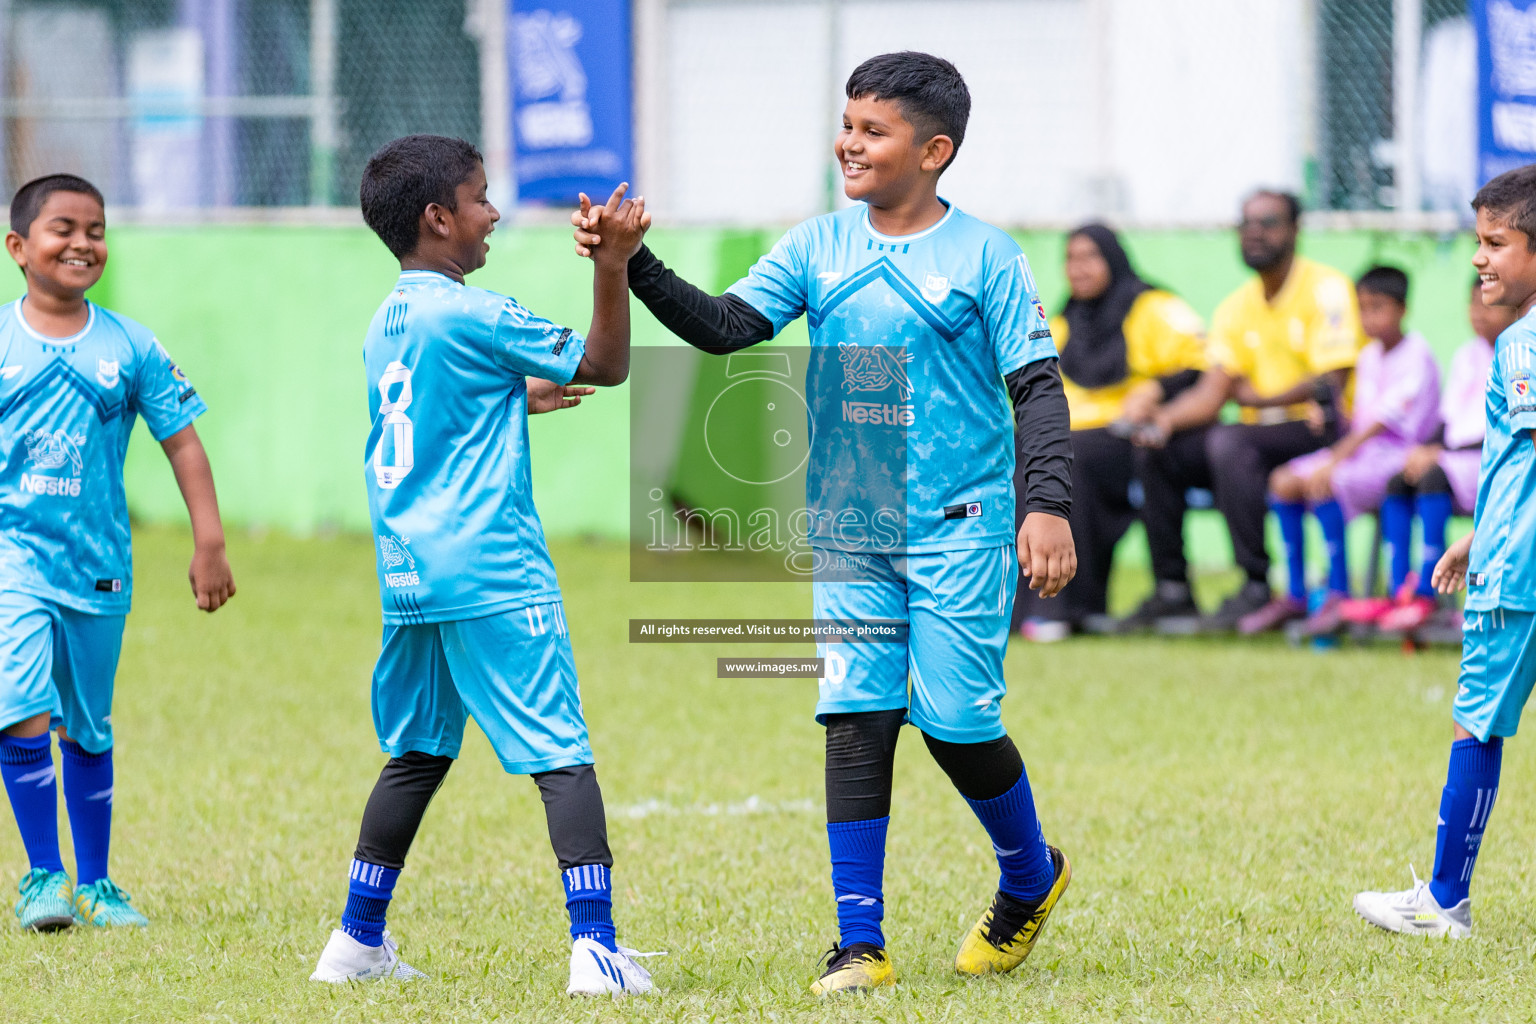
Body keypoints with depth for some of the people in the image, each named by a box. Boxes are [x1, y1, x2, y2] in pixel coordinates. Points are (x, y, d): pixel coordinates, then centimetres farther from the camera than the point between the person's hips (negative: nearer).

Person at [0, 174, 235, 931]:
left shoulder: (131, 349, 2)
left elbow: (181, 442, 6)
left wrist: (209, 543, 1)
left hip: (97, 564, 2)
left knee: (87, 729, 12)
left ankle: (94, 883, 25)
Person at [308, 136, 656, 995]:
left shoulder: (387, 324, 13)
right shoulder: (475, 316, -11)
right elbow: (606, 365, -8)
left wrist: (520, 396, 36)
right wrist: (614, 267, -10)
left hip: (408, 583, 8)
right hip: (494, 577, -8)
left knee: (417, 756, 18)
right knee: (562, 756, -8)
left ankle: (358, 942, 21)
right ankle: (597, 948, -17)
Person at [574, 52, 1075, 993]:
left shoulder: (987, 259, -5)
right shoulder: (817, 247, 6)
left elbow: (1039, 387, -6)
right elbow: (728, 327, -3)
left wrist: (1048, 505, -17)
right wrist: (634, 265, -16)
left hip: (960, 527, -4)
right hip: (848, 529, 4)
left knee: (956, 721, -4)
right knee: (857, 719, -3)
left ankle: (1031, 877, 24)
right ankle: (862, 944, 0)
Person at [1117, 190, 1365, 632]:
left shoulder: (1326, 288, -6)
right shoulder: (1237, 306, 13)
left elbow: (1331, 383, -14)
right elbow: (1213, 389, 5)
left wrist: (1257, 397, -13)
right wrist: (1166, 417, -14)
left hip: (1318, 434, -7)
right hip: (1260, 434, 7)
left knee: (1229, 442, -33)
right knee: (1158, 451, -7)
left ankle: (1256, 588, -31)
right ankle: (1172, 591, -5)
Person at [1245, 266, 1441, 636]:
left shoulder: (1416, 356, -12)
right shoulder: (1368, 357, 16)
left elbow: (1384, 419, -20)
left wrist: (1333, 462, -25)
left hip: (1400, 454, -9)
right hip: (1361, 450, 9)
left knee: (1323, 484, -30)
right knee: (1283, 481, -7)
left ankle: (1338, 595, -23)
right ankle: (1294, 595, -3)